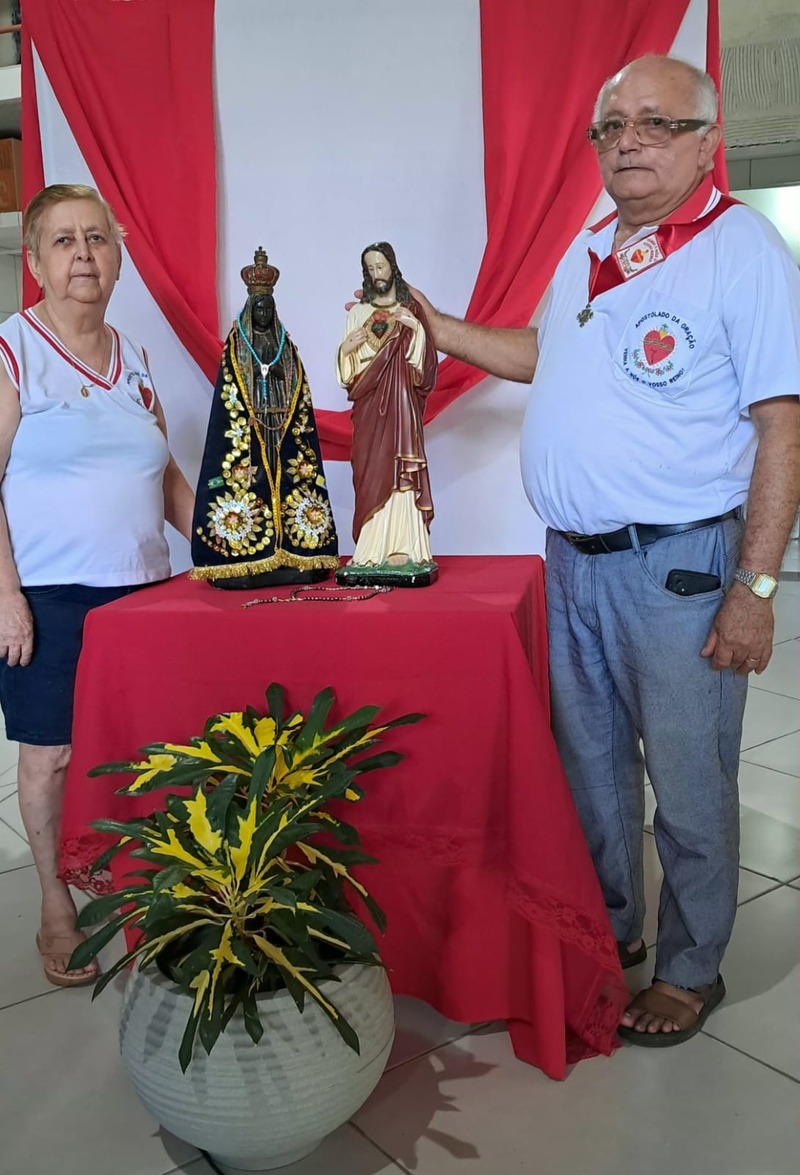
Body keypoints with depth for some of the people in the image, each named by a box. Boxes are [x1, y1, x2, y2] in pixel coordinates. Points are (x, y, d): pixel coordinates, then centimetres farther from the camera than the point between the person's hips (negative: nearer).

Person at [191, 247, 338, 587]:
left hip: (282, 429, 3)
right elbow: (229, 391, -3)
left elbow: (298, 391, 12)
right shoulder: (236, 344, 5)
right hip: (246, 431, -3)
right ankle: (246, 558, -12)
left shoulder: (286, 345, 15)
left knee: (285, 481, -3)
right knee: (247, 482, -11)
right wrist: (250, 417, -12)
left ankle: (288, 555, -2)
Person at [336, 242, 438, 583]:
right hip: (369, 408, 2)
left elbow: (425, 365, 0)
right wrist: (346, 348, -10)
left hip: (401, 405, -2)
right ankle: (372, 549, 1)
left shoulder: (412, 312, 7)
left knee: (401, 472, -8)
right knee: (370, 473, -2)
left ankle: (402, 547, -6)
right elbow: (348, 372, 10)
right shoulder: (358, 313, 12)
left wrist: (418, 331, -13)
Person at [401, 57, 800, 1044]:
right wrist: (434, 327, 19)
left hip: (678, 565, -7)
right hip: (572, 559, 7)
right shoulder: (587, 252, 12)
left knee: (689, 786, 6)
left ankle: (690, 970, 26)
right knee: (589, 765, 18)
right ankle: (607, 929, 38)